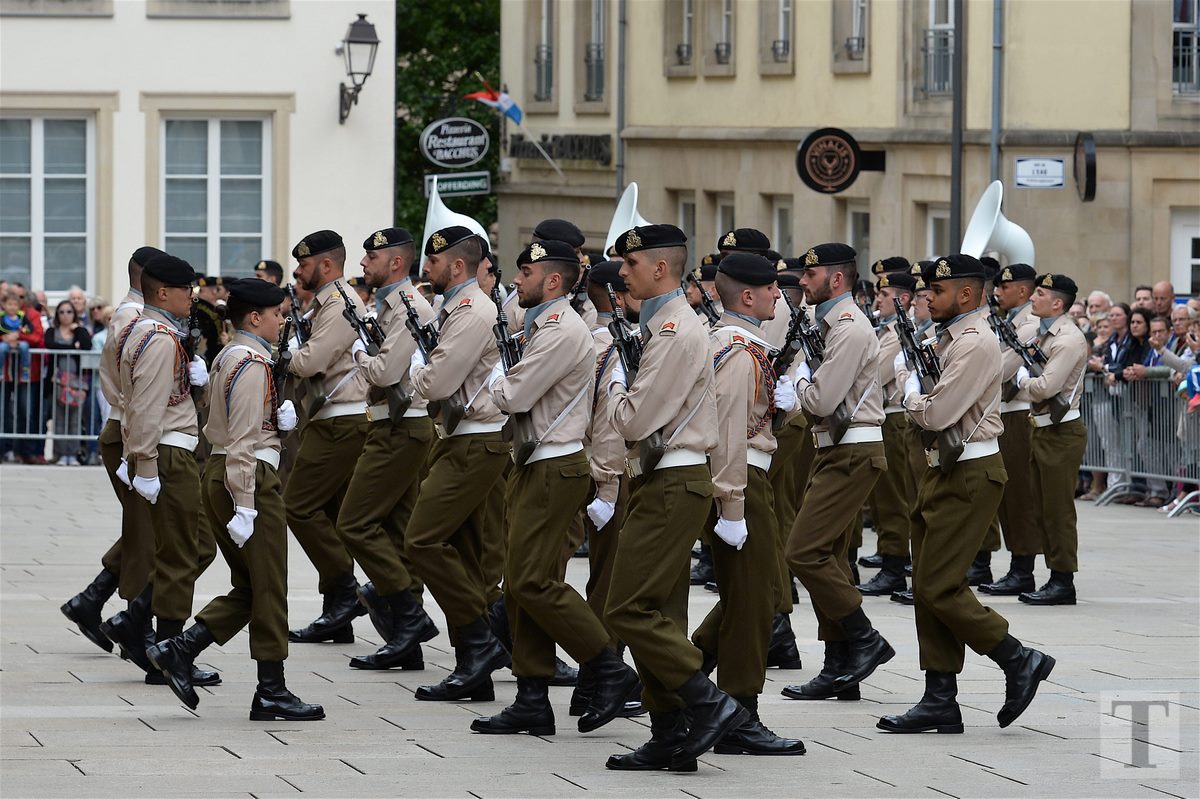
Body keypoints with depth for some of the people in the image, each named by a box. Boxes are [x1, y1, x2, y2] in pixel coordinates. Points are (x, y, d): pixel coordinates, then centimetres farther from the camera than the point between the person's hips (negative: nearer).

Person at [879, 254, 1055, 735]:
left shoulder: (974, 344, -16)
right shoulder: (948, 338, 16)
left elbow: (935, 414, -21)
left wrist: (912, 385, -3)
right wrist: (919, 394, 2)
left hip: (969, 477, -10)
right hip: (942, 472, 10)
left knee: (939, 587, -11)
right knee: (928, 588, 8)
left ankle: (1019, 661, 0)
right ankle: (940, 702, 9)